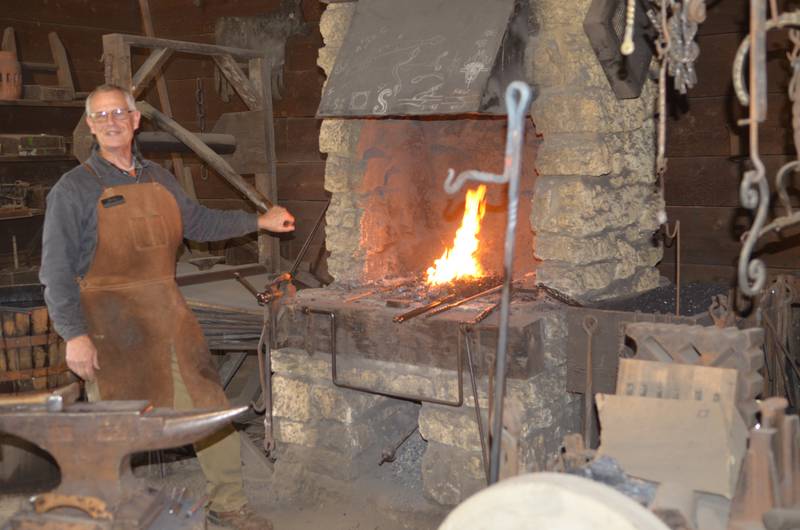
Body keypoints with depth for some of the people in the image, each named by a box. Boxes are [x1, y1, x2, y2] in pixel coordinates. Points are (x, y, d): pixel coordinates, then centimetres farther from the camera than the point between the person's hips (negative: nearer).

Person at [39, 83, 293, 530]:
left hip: (169, 314, 5)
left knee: (211, 410, 8)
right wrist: (74, 335, -16)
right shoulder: (74, 189, -7)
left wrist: (259, 222, 18)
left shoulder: (159, 178, 10)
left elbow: (199, 222, 23)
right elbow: (56, 271, -9)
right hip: (113, 325, -5)